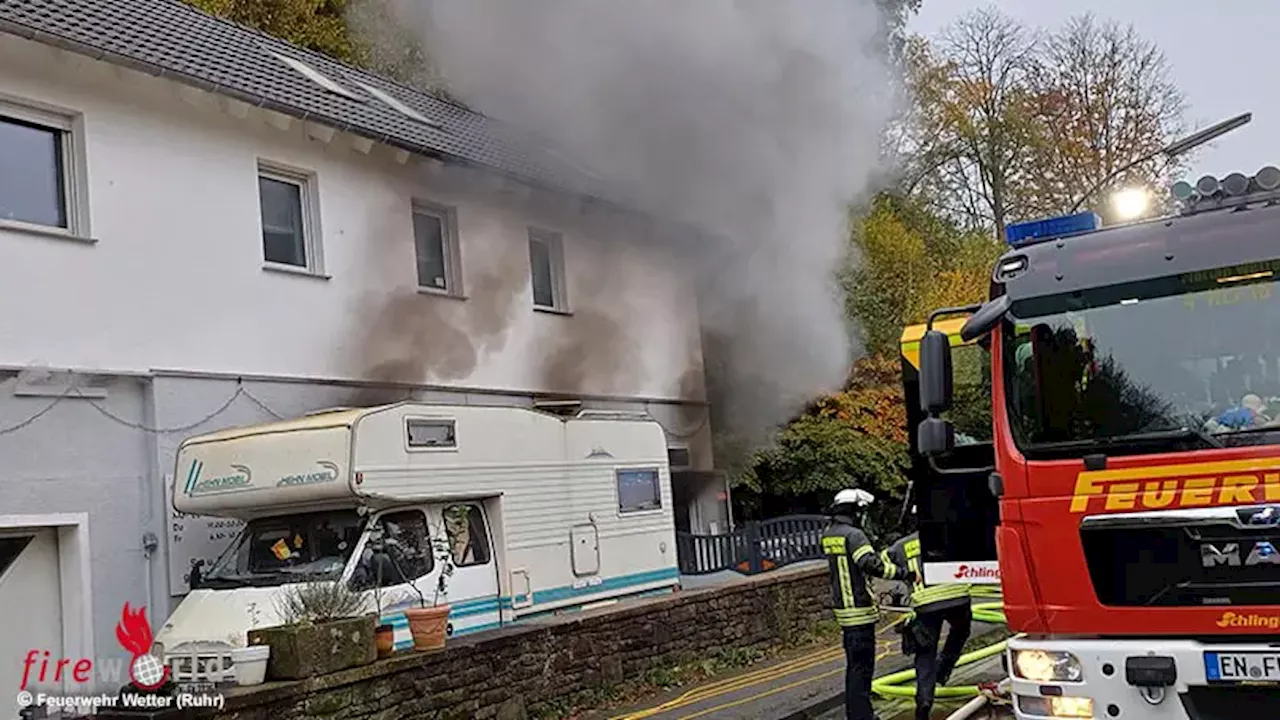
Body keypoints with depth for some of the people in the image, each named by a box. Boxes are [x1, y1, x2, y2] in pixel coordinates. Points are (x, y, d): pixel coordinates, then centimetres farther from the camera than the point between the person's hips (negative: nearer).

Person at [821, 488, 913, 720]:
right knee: (862, 664, -4)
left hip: (844, 608, 9)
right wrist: (904, 573, -23)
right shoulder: (853, 535, -18)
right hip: (860, 609, -9)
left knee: (854, 663, 18)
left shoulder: (828, 534, 8)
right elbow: (873, 565, -27)